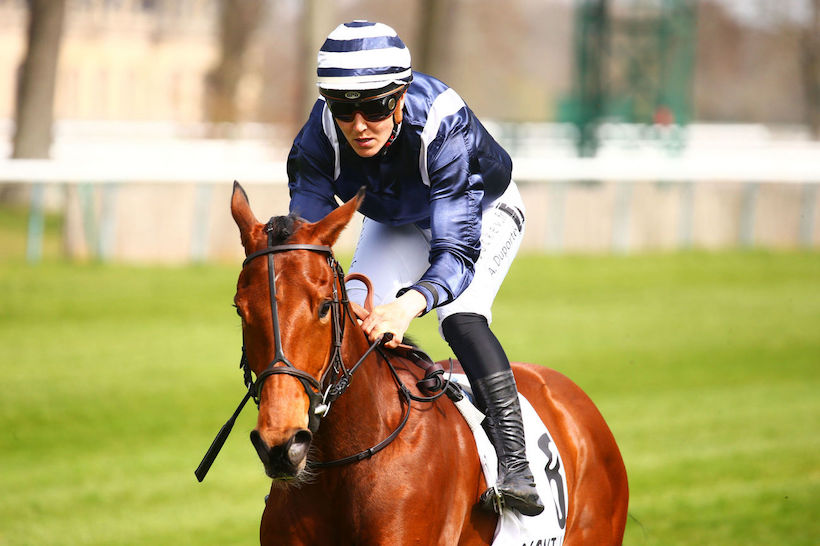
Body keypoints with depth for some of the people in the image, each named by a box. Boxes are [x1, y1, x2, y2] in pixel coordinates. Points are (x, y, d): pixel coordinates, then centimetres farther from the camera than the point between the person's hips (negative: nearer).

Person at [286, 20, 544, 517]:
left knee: (460, 317, -28)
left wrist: (411, 304, -64)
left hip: (483, 212, -4)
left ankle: (516, 468, -32)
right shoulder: (319, 140, -31)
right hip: (395, 223, 4)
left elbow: (457, 250, -44)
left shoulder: (442, 126, -42)